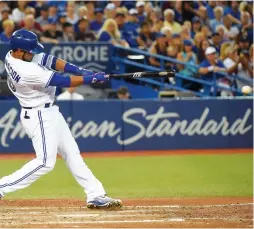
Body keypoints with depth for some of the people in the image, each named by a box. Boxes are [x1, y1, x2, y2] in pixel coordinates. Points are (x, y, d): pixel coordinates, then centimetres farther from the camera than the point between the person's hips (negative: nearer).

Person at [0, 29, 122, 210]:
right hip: (39, 116, -10)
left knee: (72, 154, 11)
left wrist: (80, 71, -11)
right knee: (45, 162, -11)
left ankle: (96, 196, 14)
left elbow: (50, 61, 0)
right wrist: (92, 78, -14)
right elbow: (63, 81, -23)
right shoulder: (26, 71, -30)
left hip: (49, 112, 10)